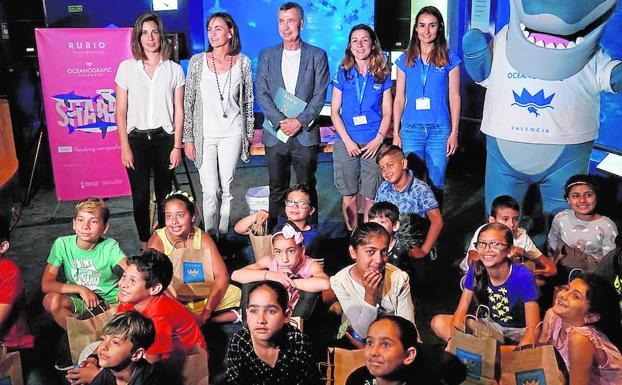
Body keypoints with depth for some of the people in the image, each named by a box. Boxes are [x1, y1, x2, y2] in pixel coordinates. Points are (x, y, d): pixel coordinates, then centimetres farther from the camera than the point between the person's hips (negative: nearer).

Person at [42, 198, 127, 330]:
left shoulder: (110, 247, -13)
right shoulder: (62, 244, -10)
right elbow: (46, 284, -13)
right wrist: (80, 289, -21)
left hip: (110, 301, -2)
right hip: (78, 302, 2)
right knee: (51, 300, -26)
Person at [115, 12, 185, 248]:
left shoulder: (174, 70, 4)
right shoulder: (126, 67, 3)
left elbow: (179, 111, 4)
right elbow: (120, 112, 3)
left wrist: (177, 146, -2)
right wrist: (125, 147, -3)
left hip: (164, 138, 0)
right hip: (137, 138, 0)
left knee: (164, 195, 6)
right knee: (140, 196, 1)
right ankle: (145, 244, 16)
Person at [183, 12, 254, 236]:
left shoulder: (243, 62, 1)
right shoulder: (197, 61, -2)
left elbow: (248, 101, 8)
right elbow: (188, 102, 1)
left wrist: (249, 134, 8)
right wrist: (188, 138, -1)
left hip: (232, 133, 1)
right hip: (205, 135, -1)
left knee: (226, 188, 7)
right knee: (210, 191, -2)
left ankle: (223, 235, 21)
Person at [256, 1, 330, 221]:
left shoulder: (317, 56, 4)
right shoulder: (267, 56, 9)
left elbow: (319, 95, -2)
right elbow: (261, 94, 2)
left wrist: (300, 121, -14)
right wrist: (281, 121, -11)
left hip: (305, 134, -1)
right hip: (275, 134, 2)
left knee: (307, 188, 4)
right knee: (277, 188, 7)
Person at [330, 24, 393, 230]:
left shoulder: (382, 76, 6)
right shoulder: (342, 74, 5)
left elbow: (387, 112, 5)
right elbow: (335, 112, 3)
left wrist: (378, 139, -9)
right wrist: (347, 141, -8)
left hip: (373, 143, 0)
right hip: (346, 142, 0)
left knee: (371, 197, 1)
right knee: (349, 195, 5)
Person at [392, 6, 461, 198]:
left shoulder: (450, 58, 4)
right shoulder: (405, 60, 8)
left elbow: (454, 97, 4)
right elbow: (399, 98, 9)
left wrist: (454, 132, -1)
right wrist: (396, 133, 4)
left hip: (439, 130, -1)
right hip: (411, 129, 1)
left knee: (436, 183, 4)